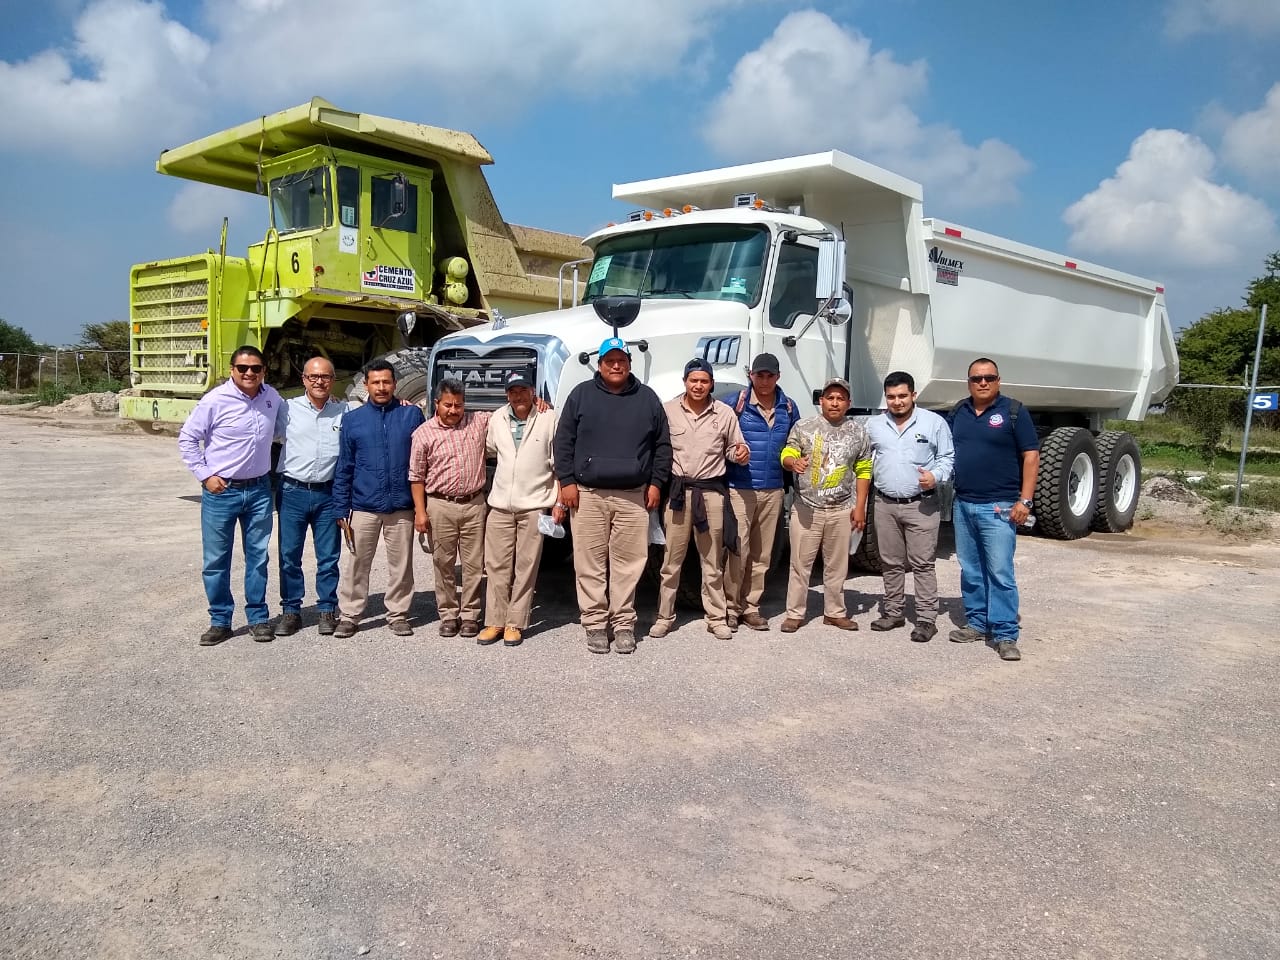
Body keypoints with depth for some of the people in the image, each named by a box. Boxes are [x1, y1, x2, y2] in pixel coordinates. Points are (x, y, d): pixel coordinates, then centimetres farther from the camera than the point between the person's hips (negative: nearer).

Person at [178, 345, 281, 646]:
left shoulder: (272, 397, 2)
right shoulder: (215, 400, -11)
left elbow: (279, 430, 21)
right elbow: (187, 438, -4)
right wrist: (204, 475, -8)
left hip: (259, 489, 3)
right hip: (221, 491, -3)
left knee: (258, 557, 9)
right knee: (216, 560, 5)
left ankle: (258, 618, 20)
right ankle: (220, 621, 17)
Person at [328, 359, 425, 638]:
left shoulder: (412, 414, 3)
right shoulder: (352, 420, 5)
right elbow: (343, 468, 5)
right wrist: (340, 509, 0)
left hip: (402, 507, 0)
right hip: (363, 507, 0)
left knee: (401, 564, 8)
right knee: (357, 564, 7)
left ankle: (398, 614, 20)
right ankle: (349, 615, 18)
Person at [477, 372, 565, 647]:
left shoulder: (549, 419, -5)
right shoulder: (497, 418, 8)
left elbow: (559, 464, -4)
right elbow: (489, 449, 23)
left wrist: (560, 502, -6)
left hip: (534, 505, -4)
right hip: (500, 505, 4)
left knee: (526, 567, 3)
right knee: (496, 566, 6)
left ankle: (515, 624, 11)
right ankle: (495, 621, 16)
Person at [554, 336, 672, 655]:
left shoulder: (647, 398, 10)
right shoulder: (581, 394, 6)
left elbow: (662, 445, 12)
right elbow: (563, 440, 4)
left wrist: (656, 482, 5)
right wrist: (567, 480, -3)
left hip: (633, 496, 1)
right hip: (588, 494, -1)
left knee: (628, 563, 2)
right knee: (590, 563, 1)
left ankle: (624, 623, 12)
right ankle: (595, 623, 11)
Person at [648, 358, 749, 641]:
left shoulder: (725, 413, 2)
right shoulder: (668, 410, 1)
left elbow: (733, 449, 10)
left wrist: (740, 453, -12)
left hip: (712, 492, 0)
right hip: (677, 490, 0)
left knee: (713, 561, 8)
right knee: (671, 560, 6)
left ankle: (716, 618, 17)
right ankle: (664, 616, 16)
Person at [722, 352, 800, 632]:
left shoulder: (789, 407, 8)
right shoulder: (734, 403, -5)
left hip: (773, 491, 4)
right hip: (740, 489, -4)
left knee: (761, 555, 9)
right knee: (738, 551, -7)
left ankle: (751, 607, 18)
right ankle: (730, 607, 4)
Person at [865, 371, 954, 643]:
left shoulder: (934, 422, 1)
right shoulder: (874, 425, 10)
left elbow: (948, 457, 2)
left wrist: (936, 476, -16)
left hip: (921, 505, -4)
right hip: (885, 505, 4)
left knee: (923, 564, -3)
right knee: (891, 563, 12)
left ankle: (926, 619, 3)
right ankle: (893, 612, 23)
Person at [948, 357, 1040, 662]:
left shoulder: (1013, 411, -4)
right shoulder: (958, 413, 10)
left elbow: (1031, 456, -6)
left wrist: (1025, 500, -12)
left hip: (998, 507, -5)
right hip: (963, 505, 5)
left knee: (1000, 573, -6)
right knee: (970, 571, 12)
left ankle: (1005, 635, 0)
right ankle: (977, 623, 24)